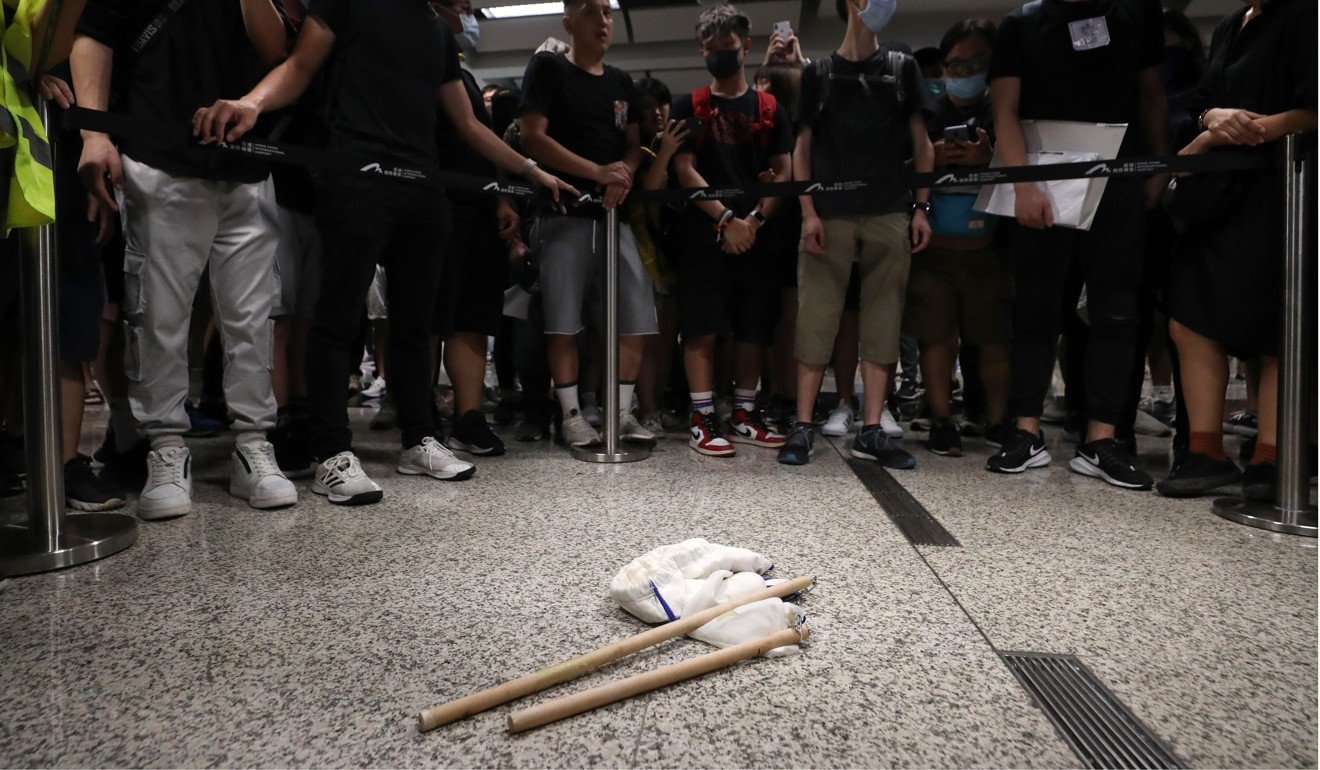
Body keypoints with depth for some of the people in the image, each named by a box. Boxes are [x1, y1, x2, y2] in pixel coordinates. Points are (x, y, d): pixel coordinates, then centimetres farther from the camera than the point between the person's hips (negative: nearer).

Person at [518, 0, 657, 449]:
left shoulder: (620, 81, 19)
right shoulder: (548, 68, 3)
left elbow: (633, 145, 16)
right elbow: (532, 137, -8)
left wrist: (623, 176, -8)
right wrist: (597, 171, -15)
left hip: (614, 212, 5)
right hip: (565, 211, -5)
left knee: (637, 315, -1)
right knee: (562, 319, -6)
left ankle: (623, 412, 10)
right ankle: (572, 414, 6)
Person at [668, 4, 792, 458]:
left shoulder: (769, 109, 14)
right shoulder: (689, 107, 9)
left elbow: (782, 174, 7)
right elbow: (684, 170, -2)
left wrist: (754, 220, -10)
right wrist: (726, 220, -13)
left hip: (754, 235, 3)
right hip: (702, 234, -2)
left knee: (755, 329, 4)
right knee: (702, 328, -7)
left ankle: (744, 416, 15)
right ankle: (702, 420, -2)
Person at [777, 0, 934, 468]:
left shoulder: (902, 68, 16)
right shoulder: (818, 73, 11)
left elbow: (920, 143, 13)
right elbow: (803, 148, 7)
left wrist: (921, 207, 3)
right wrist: (808, 212, -4)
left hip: (890, 214, 2)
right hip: (830, 214, -2)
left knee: (884, 320, -2)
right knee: (817, 317, -6)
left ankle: (871, 431, 3)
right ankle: (803, 426, -1)